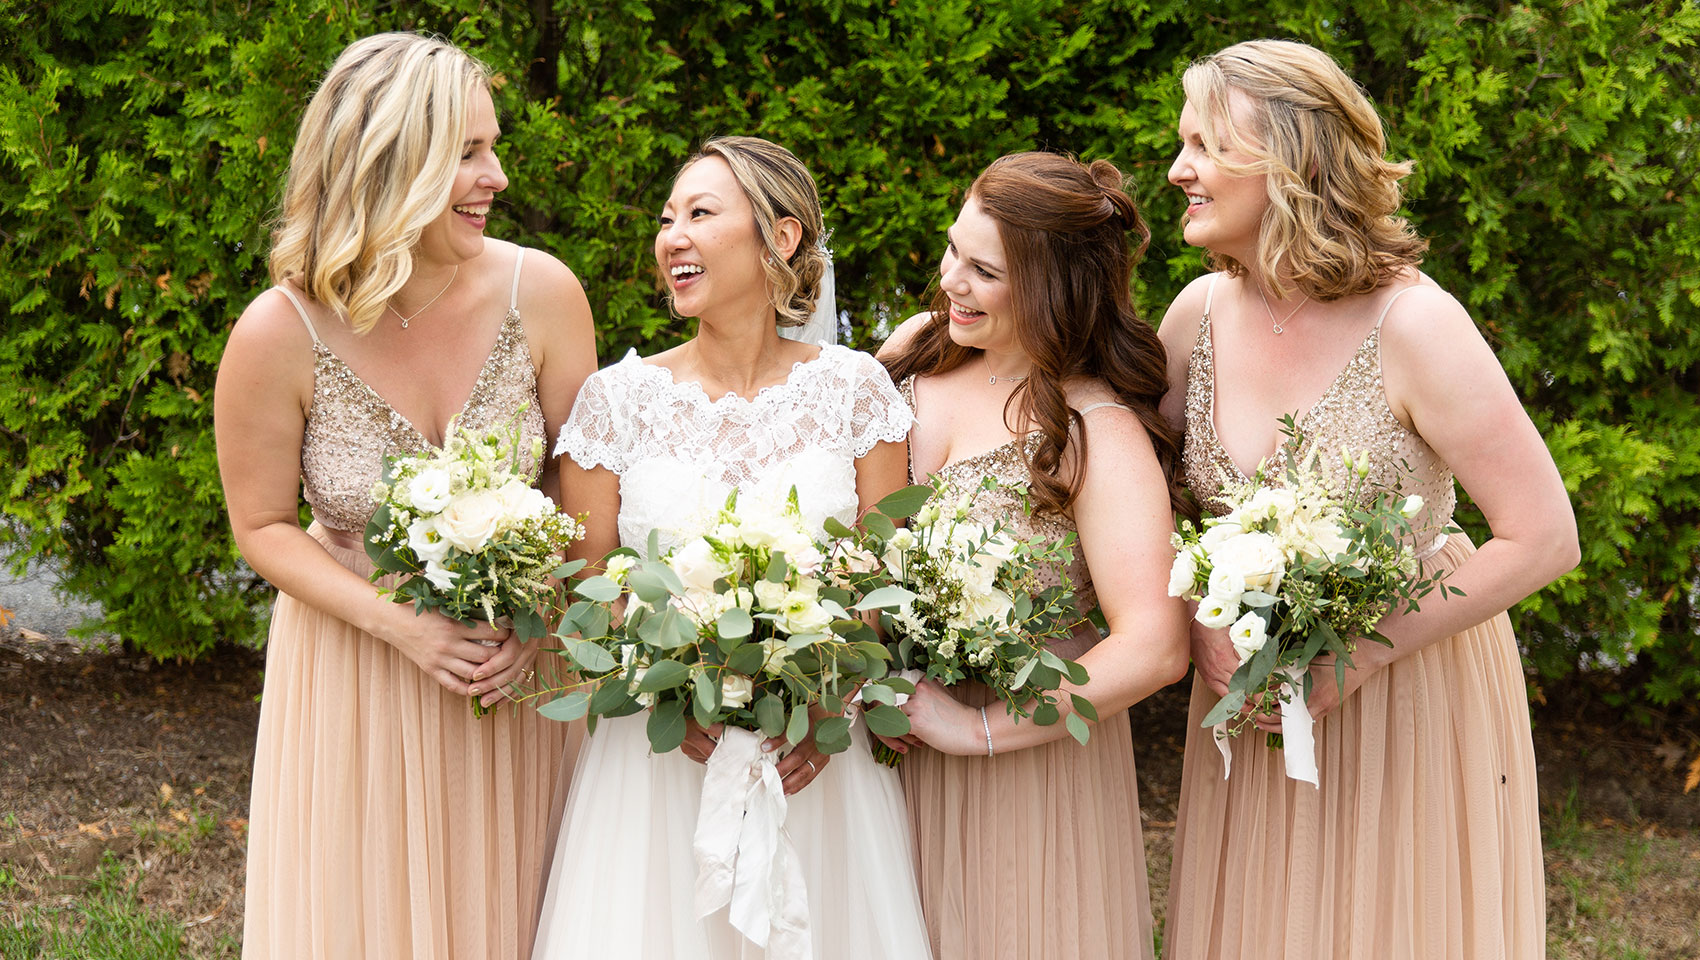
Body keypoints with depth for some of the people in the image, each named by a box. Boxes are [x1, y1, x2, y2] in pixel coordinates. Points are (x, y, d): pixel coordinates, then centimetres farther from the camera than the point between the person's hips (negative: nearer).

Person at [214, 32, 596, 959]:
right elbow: (263, 526, -7)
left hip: (515, 663, 2)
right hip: (354, 669, -2)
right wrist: (404, 627, -19)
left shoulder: (540, 293, -15)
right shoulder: (279, 335, -19)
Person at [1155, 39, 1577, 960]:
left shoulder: (1413, 324, -21)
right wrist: (1196, 623, -11)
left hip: (1411, 692, -5)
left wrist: (1361, 654, -20)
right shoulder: (1201, 314, -5)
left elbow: (1544, 540, -19)